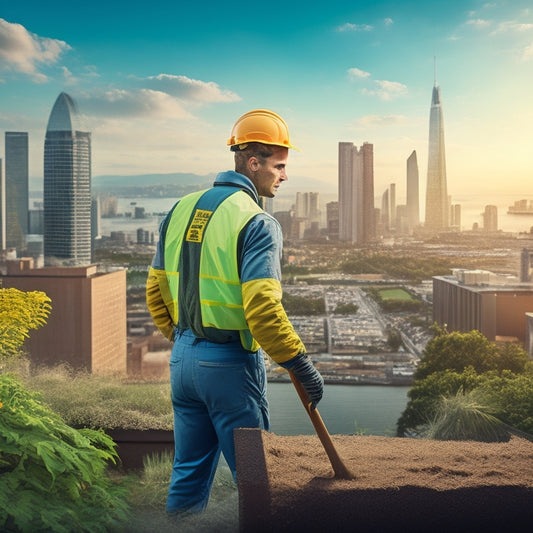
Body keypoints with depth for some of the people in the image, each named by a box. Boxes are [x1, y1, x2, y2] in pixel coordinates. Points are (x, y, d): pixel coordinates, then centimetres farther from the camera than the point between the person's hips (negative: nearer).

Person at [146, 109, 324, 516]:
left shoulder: (181, 210, 8)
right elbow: (262, 308, -24)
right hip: (231, 363, -7)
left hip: (183, 357, 7)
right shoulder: (257, 222, -15)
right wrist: (302, 365, -16)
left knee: (188, 474, 17)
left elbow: (156, 291, 14)